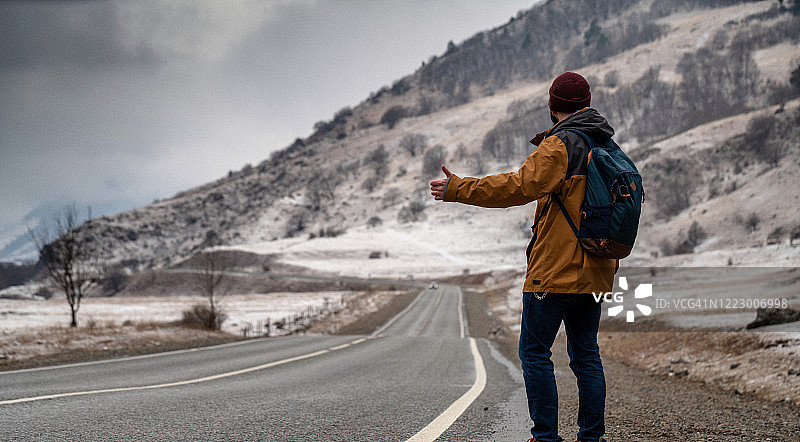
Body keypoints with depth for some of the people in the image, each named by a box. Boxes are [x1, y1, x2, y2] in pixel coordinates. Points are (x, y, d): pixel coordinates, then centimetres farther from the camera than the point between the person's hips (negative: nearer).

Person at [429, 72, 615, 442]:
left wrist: (457, 189, -16)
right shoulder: (605, 148, 14)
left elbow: (520, 186, -21)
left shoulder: (560, 145, -12)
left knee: (534, 352, -1)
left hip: (555, 269, -8)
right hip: (594, 272, 8)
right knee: (586, 355, 12)